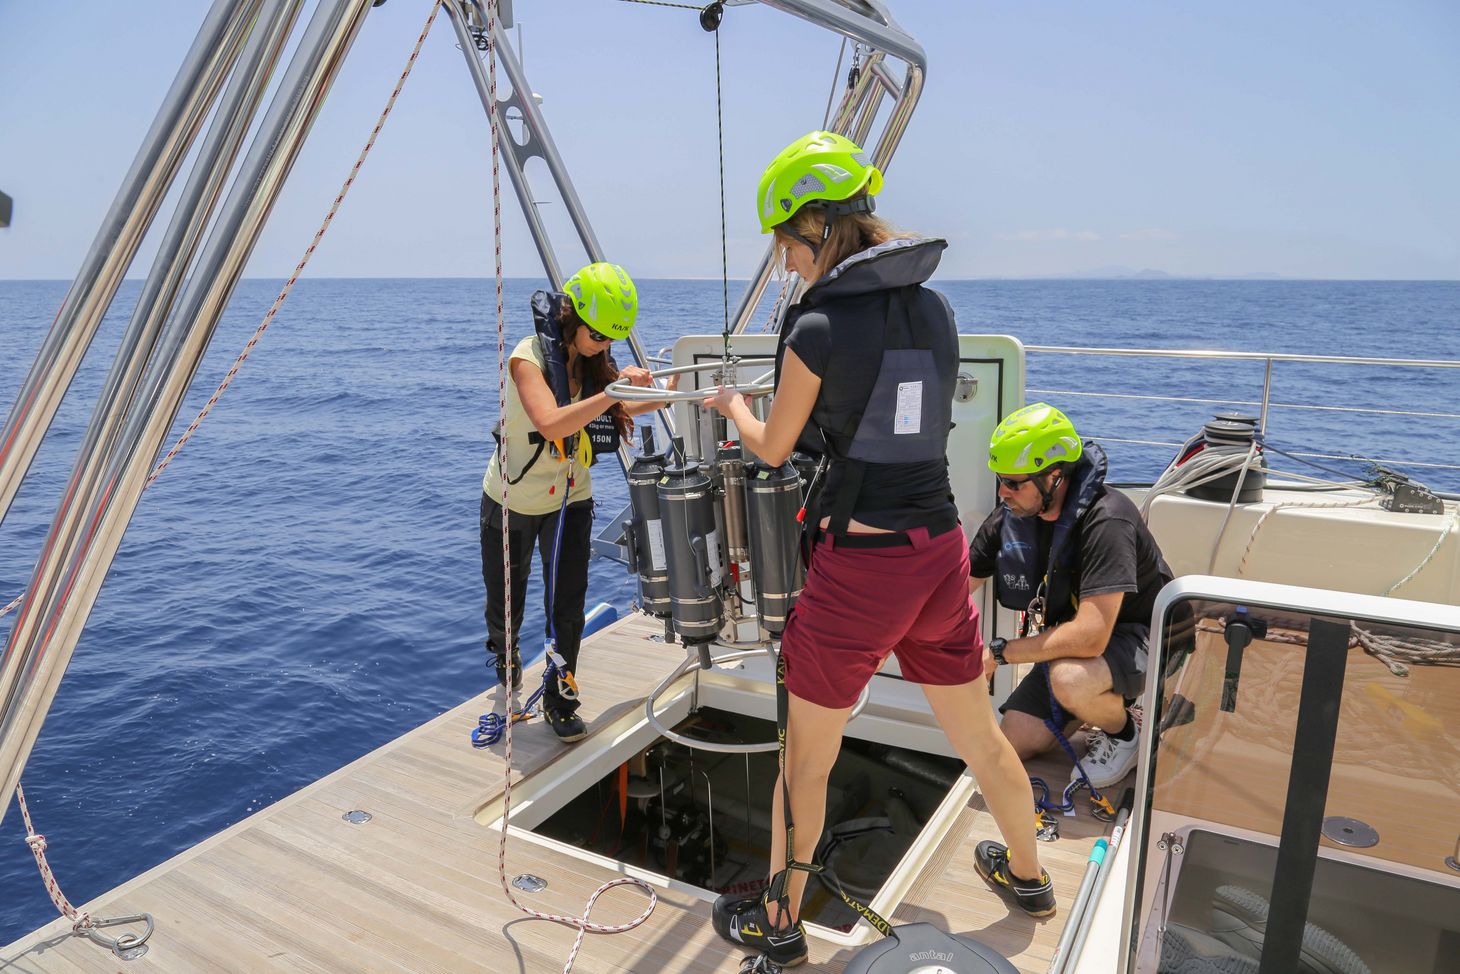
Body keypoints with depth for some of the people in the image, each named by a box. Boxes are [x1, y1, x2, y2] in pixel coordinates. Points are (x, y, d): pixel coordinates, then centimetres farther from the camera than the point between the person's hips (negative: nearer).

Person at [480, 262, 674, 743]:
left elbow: (613, 411, 11)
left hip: (570, 499, 4)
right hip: (511, 501, -3)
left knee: (567, 606, 1)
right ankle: (504, 654, 43)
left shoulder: (593, 361, -6)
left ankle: (560, 699, 19)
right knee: (505, 600, 13)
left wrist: (660, 398, -5)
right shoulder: (529, 357, -24)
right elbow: (551, 423, -40)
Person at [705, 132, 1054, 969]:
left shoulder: (818, 329, -15)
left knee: (805, 761, 15)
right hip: (942, 555, 6)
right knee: (982, 736, 26)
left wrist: (733, 404, 19)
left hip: (858, 570, -6)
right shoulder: (936, 310, 3)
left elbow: (774, 449, -1)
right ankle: (1028, 874, 49)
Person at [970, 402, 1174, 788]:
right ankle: (1102, 703, 24)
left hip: (1139, 637, -6)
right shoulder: (1010, 517, -10)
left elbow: (1090, 636, -38)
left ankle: (1123, 735, -3)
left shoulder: (1106, 521, -32)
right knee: (1014, 743, 0)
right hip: (1069, 643, 7)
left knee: (1070, 680, -38)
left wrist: (999, 652, -27)